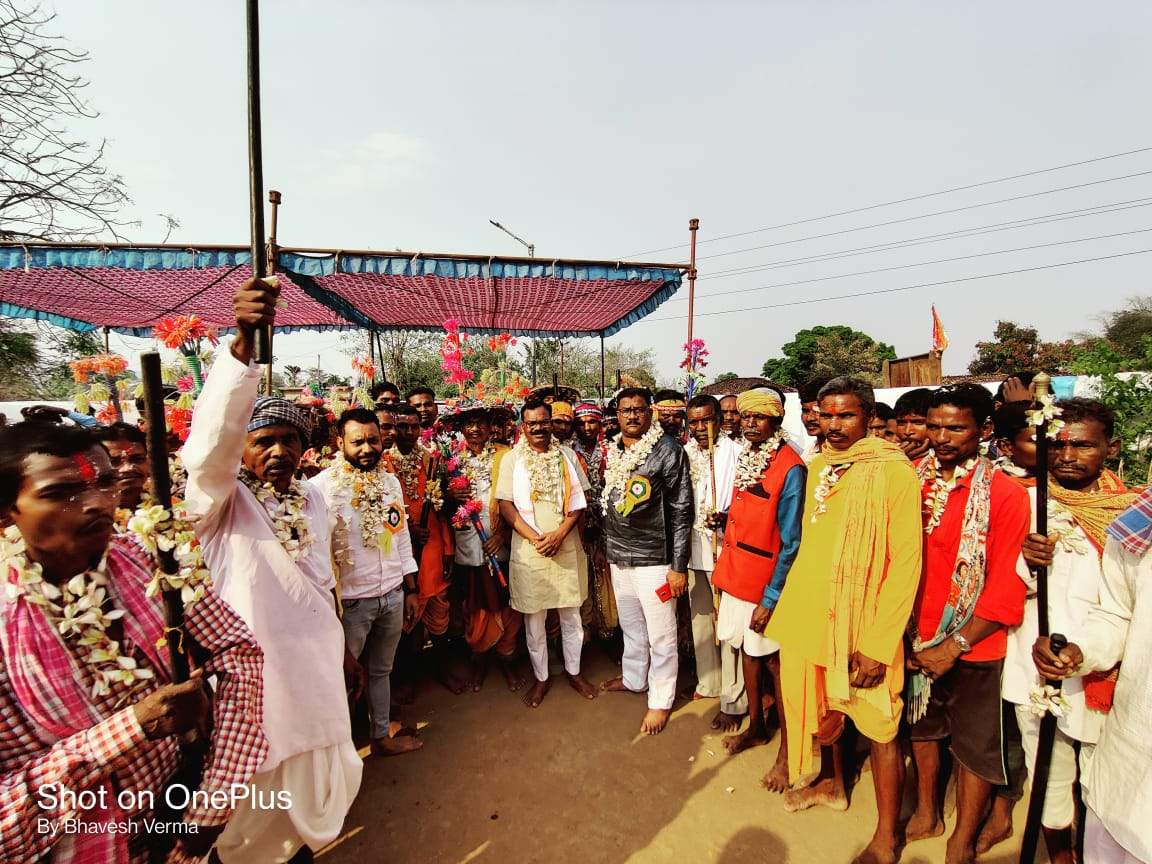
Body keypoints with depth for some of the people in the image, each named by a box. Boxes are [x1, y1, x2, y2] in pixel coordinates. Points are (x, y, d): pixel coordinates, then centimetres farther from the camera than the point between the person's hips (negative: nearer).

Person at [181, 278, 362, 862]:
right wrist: (242, 341, -46)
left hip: (316, 663, 6)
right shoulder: (220, 501, -12)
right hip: (254, 669, -5)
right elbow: (210, 440, -33)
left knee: (318, 776, 23)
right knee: (261, 790, 12)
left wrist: (343, 649, 15)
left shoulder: (313, 499, 4)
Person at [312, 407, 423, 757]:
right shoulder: (321, 486, -15)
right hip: (349, 601, -5)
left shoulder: (391, 482, 3)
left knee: (381, 670, 22)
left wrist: (411, 591, 10)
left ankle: (382, 736, 40)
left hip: (393, 596, 5)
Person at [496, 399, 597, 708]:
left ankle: (574, 671, 34)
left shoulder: (566, 456, 4)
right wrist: (535, 537, -14)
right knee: (534, 619, 10)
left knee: (571, 615, 14)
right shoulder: (512, 459, -1)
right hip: (529, 550, -1)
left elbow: (578, 501, 2)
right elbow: (505, 505, -5)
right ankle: (541, 677, 30)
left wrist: (559, 534, -12)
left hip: (567, 547, 2)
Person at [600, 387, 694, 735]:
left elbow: (682, 510, -13)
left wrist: (679, 566, -14)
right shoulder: (612, 451, 6)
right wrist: (606, 545, 15)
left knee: (660, 635, 7)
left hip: (653, 559, -6)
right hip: (618, 556, 6)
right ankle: (633, 678, 44)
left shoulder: (668, 449, -12)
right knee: (630, 625, 23)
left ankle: (661, 700, 26)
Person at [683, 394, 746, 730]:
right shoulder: (684, 453, 7)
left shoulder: (735, 452, -11)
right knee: (700, 618, 19)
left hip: (726, 549, -6)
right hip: (693, 549, 6)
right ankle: (708, 683, 37)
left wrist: (727, 516, -29)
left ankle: (733, 701, 17)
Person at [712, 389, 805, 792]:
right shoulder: (743, 458, 5)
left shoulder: (790, 467, -17)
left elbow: (790, 542, -18)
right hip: (738, 575, 7)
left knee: (775, 661, 6)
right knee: (747, 649, 18)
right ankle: (756, 727, 38)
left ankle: (787, 752, 23)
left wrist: (771, 598, -18)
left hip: (769, 582, -7)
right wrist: (725, 575, 7)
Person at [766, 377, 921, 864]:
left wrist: (877, 644, -18)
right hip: (807, 613, 6)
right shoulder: (817, 467, 4)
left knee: (877, 728, 10)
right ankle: (831, 782, 49)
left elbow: (906, 563, -16)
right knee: (819, 706, 23)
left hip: (861, 624, -6)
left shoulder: (894, 472, -14)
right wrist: (789, 605, 12)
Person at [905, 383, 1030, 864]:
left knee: (974, 744, 13)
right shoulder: (913, 481, -2)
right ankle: (926, 814, 43)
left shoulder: (1005, 494, -14)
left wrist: (954, 646, -17)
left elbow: (1006, 588, -14)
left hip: (973, 646, -4)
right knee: (923, 726, 21)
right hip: (916, 638, 4)